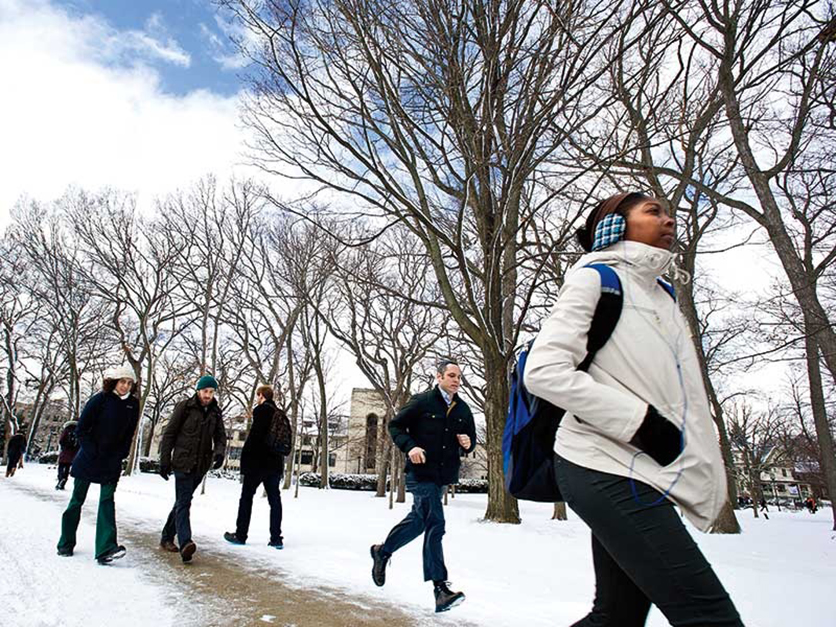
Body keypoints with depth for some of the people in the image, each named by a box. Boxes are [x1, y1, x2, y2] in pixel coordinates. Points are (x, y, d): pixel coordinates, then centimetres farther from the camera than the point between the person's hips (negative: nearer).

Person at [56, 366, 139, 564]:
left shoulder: (133, 404, -1)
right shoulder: (100, 399, -11)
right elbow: (81, 429, -7)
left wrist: (120, 455, 0)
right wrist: (92, 452, -10)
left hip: (112, 461, 2)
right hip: (89, 458, -2)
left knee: (107, 500, -7)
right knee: (77, 500, 9)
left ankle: (105, 549, -13)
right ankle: (66, 544, 28)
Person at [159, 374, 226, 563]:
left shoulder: (215, 412, 7)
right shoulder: (185, 407, -5)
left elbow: (220, 436, 8)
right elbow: (169, 434, -3)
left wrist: (219, 452, -14)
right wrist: (165, 461, -6)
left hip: (201, 466, 5)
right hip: (183, 462, -5)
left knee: (182, 502, 15)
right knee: (184, 503, -13)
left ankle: (167, 538, 29)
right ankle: (185, 544, -22)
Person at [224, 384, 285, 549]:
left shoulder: (261, 410, -9)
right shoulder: (280, 414, 14)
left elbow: (254, 435, -17)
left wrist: (245, 459, -12)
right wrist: (280, 463, 18)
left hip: (258, 461, -7)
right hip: (275, 463, 7)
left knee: (247, 497, 7)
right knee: (274, 499, 6)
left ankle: (240, 535, 15)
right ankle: (276, 538, 6)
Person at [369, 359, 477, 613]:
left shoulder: (463, 409, 8)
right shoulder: (422, 401, -7)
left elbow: (472, 438, 18)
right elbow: (395, 425, -3)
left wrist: (468, 444, -6)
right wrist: (410, 446, -18)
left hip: (445, 476, 7)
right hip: (421, 472, -6)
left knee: (419, 520, 18)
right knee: (435, 524, -12)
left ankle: (383, 552, 41)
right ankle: (440, 588, -6)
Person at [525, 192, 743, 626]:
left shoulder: (659, 293, 20)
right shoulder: (595, 277, -5)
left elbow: (679, 392, 27)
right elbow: (544, 371, -17)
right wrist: (639, 419, -17)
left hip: (638, 474, 9)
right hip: (605, 469, -9)